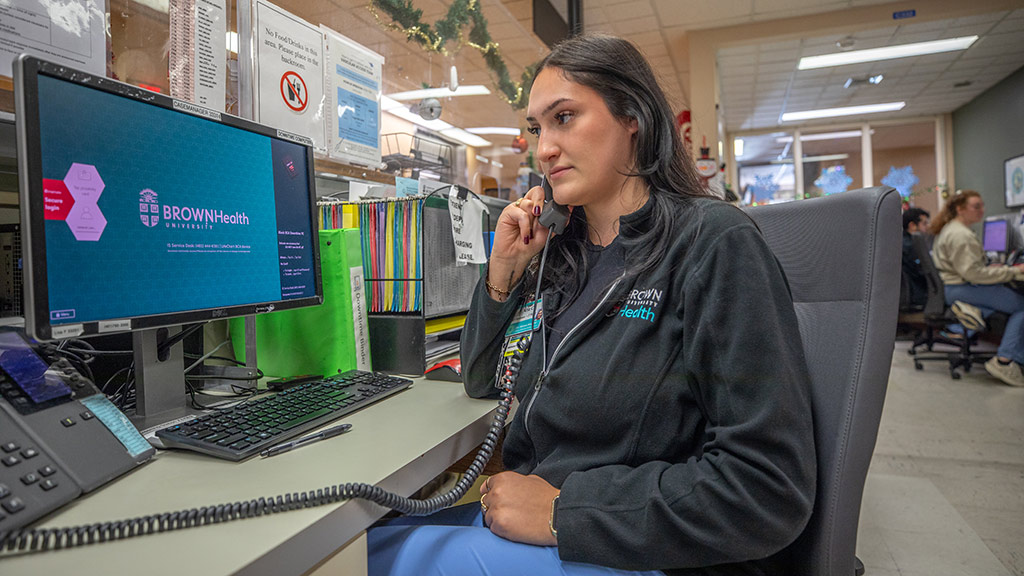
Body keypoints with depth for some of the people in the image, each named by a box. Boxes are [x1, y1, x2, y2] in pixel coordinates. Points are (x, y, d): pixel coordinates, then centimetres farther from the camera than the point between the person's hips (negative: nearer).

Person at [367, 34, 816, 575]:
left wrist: (562, 510, -20)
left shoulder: (715, 241, -14)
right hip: (531, 525, 6)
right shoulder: (564, 253, 6)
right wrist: (504, 270, -1)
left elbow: (770, 488, -20)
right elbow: (482, 383, 15)